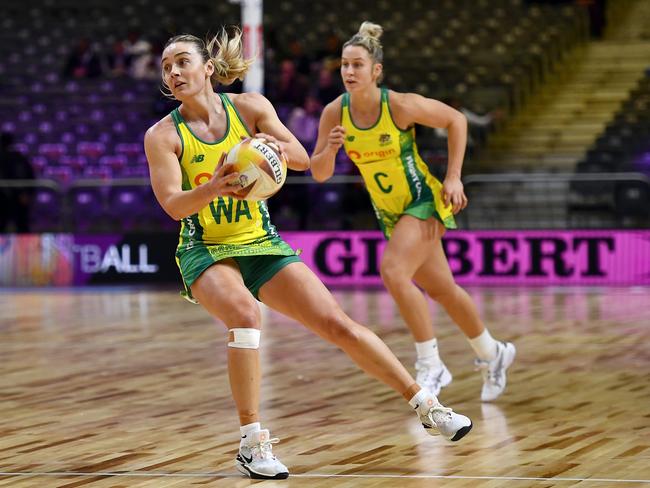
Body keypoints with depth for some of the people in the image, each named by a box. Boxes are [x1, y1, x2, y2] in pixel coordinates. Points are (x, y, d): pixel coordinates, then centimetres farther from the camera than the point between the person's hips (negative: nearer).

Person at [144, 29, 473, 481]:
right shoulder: (163, 135, -9)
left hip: (262, 244, 3)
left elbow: (303, 161, -3)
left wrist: (275, 146, -26)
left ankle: (426, 405, 7)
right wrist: (214, 188, -40)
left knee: (338, 325, -4)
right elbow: (173, 204, -20)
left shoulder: (250, 107, -2)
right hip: (206, 253, -3)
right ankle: (252, 442, -25)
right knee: (244, 313, -33)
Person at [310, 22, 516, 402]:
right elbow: (319, 174, -7)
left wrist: (453, 178, -11)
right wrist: (330, 149, -28)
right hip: (390, 213, 6)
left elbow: (456, 120, -9)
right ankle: (492, 353, 39)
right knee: (441, 289, 17)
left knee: (393, 272, -27)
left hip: (424, 202, -6)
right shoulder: (335, 113, -11)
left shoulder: (401, 105, -23)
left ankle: (431, 366, -14)